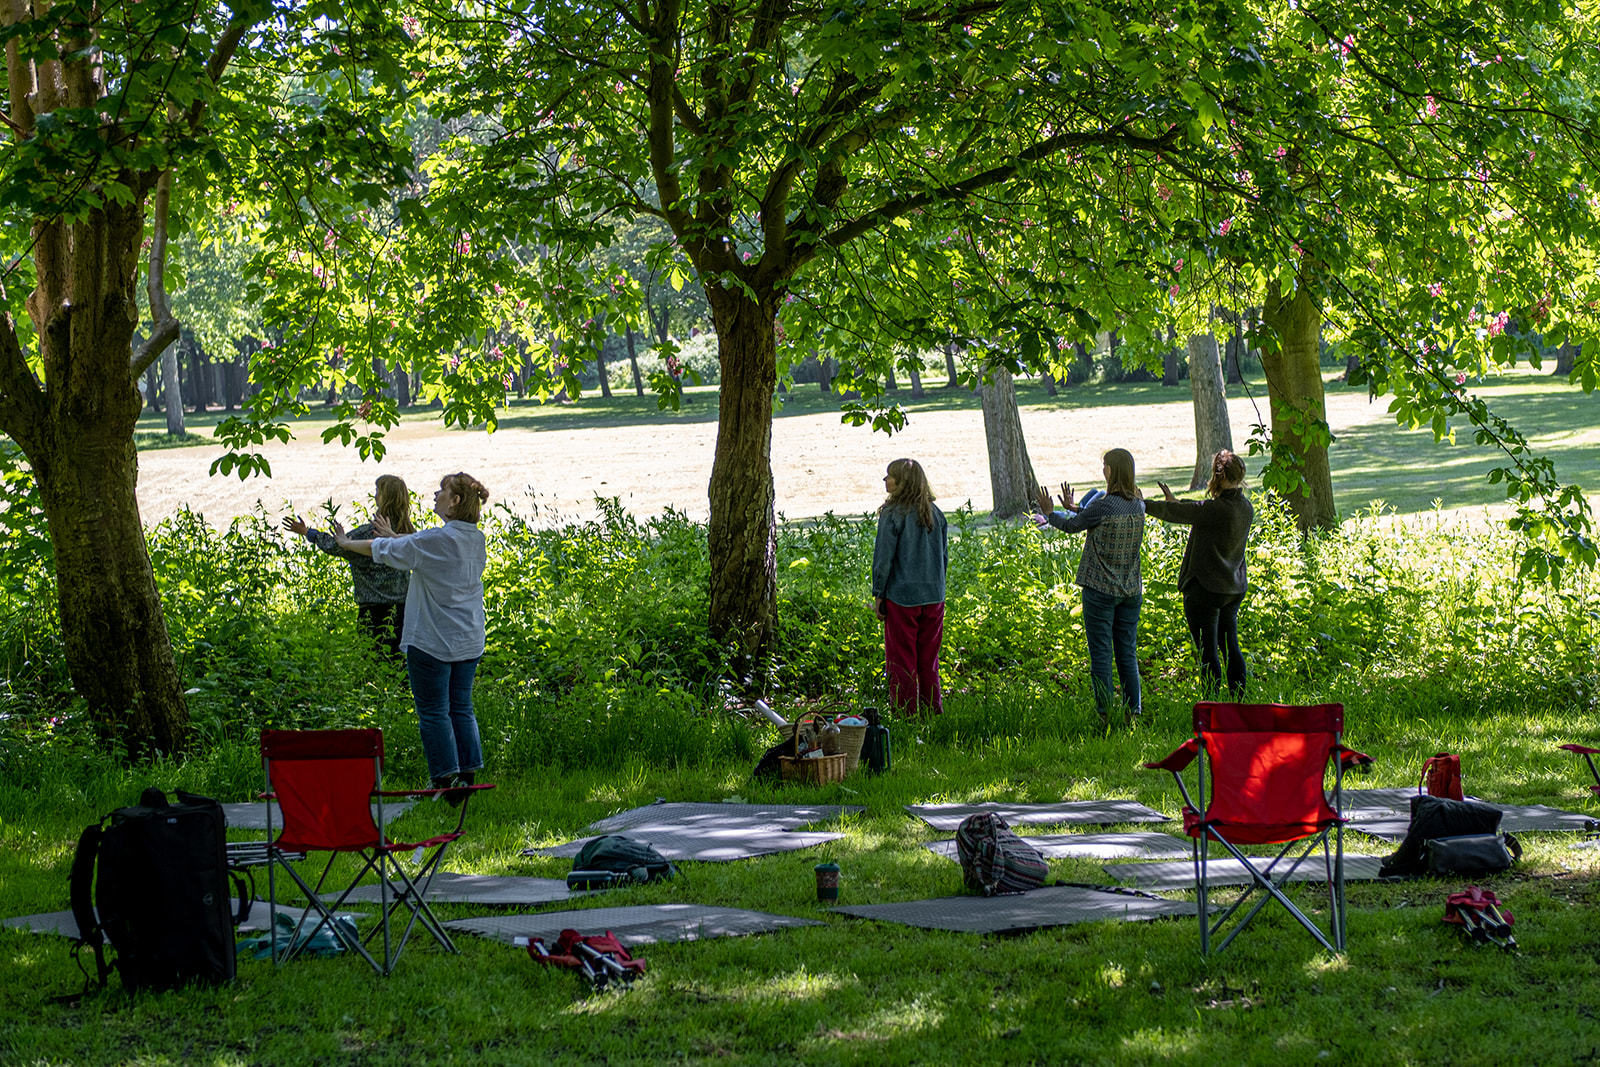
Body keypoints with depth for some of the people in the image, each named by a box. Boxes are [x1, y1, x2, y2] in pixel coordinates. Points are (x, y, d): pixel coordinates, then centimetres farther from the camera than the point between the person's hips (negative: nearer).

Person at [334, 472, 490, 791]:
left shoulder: (435, 540, -18)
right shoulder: (476, 539, 5)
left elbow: (384, 551, -6)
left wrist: (347, 543, 10)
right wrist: (394, 536, 32)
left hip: (432, 642, -7)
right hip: (468, 641, 7)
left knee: (433, 711, 0)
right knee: (461, 708, 14)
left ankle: (446, 779, 0)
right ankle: (468, 774, 13)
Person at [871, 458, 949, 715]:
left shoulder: (892, 514, -12)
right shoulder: (935, 514, 6)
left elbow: (883, 558, -11)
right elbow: (944, 557, 12)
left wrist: (878, 595, -4)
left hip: (901, 597, -5)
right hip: (934, 597, 6)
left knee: (901, 659, 3)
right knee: (928, 660, 14)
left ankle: (905, 713, 4)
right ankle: (933, 712, 17)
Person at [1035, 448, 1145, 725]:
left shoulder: (1104, 506, -18)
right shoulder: (1138, 505, 2)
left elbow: (1072, 526, -2)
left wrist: (1049, 514, 16)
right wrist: (1073, 508, 26)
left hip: (1100, 590, -6)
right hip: (1131, 591, 6)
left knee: (1101, 654, 0)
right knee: (1128, 654, 11)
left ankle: (1104, 714, 1)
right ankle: (1133, 712, 11)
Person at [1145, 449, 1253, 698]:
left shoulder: (1215, 510, -22)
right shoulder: (1245, 508, 2)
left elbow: (1173, 512, -14)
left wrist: (1142, 505, -2)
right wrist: (1176, 502, 25)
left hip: (1205, 588, -8)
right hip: (1234, 588, 8)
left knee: (1208, 652, -1)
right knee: (1231, 647, 17)